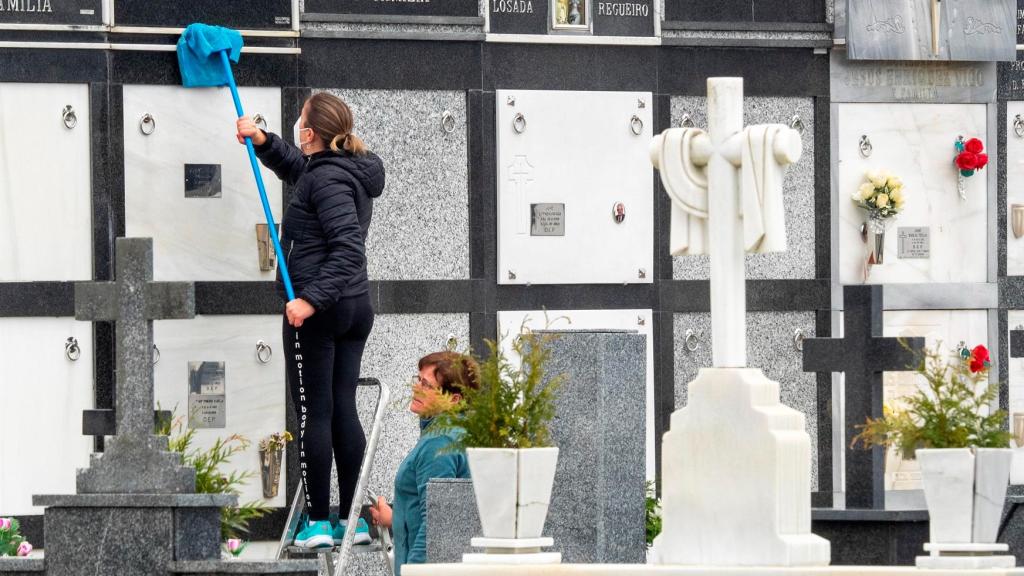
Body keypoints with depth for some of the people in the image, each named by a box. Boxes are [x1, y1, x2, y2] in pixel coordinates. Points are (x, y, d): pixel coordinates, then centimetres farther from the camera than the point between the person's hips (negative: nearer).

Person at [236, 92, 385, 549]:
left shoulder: (327, 179, -17)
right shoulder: (351, 171, 12)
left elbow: (348, 246, -26)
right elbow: (294, 166, 32)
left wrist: (311, 300, -29)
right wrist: (262, 141, 16)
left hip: (316, 311, -9)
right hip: (355, 306, 9)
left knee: (313, 412, -3)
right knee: (343, 410, 10)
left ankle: (317, 523, -2)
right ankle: (354, 520, 10)